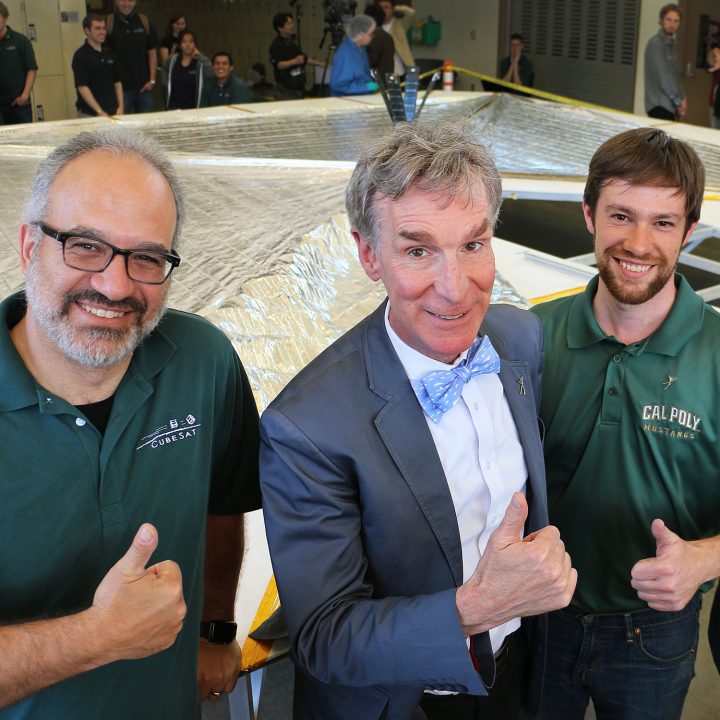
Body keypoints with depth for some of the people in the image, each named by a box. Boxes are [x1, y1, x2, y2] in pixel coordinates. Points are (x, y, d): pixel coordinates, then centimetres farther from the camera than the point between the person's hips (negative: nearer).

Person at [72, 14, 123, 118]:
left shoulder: (109, 53, 12)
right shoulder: (80, 56, -7)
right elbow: (82, 87, -13)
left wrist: (120, 107, 4)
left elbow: (117, 82, 16)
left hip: (112, 113, 6)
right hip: (89, 114, -5)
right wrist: (100, 112, -18)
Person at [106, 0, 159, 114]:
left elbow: (152, 52, 8)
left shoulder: (145, 22, 6)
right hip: (120, 88, -3)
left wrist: (152, 80, 0)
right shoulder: (108, 23, -4)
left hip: (144, 87, 3)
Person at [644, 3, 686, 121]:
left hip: (669, 104, 8)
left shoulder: (672, 44, 17)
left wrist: (681, 99, 5)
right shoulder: (655, 43, -10)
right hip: (659, 105, -8)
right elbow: (663, 76, -15)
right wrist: (679, 100, -10)